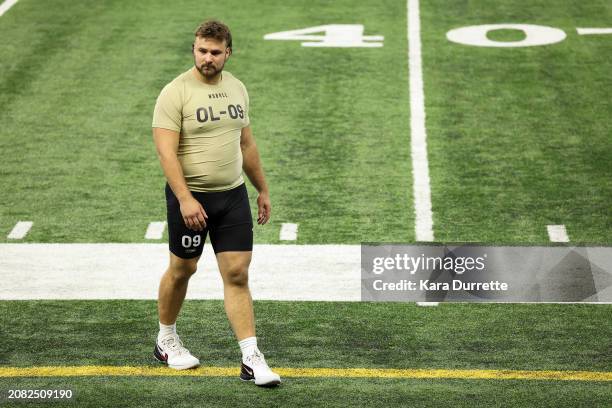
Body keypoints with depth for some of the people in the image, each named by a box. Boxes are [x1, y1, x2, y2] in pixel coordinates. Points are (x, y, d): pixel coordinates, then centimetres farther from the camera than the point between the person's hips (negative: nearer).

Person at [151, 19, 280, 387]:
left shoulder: (237, 88, 8)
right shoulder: (176, 93, -13)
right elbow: (166, 151, -19)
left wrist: (263, 189, 19)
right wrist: (185, 199, -27)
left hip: (233, 195, 5)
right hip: (191, 197, -4)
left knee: (238, 274, -1)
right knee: (182, 270, 11)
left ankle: (251, 359, -2)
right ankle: (166, 341, 32)